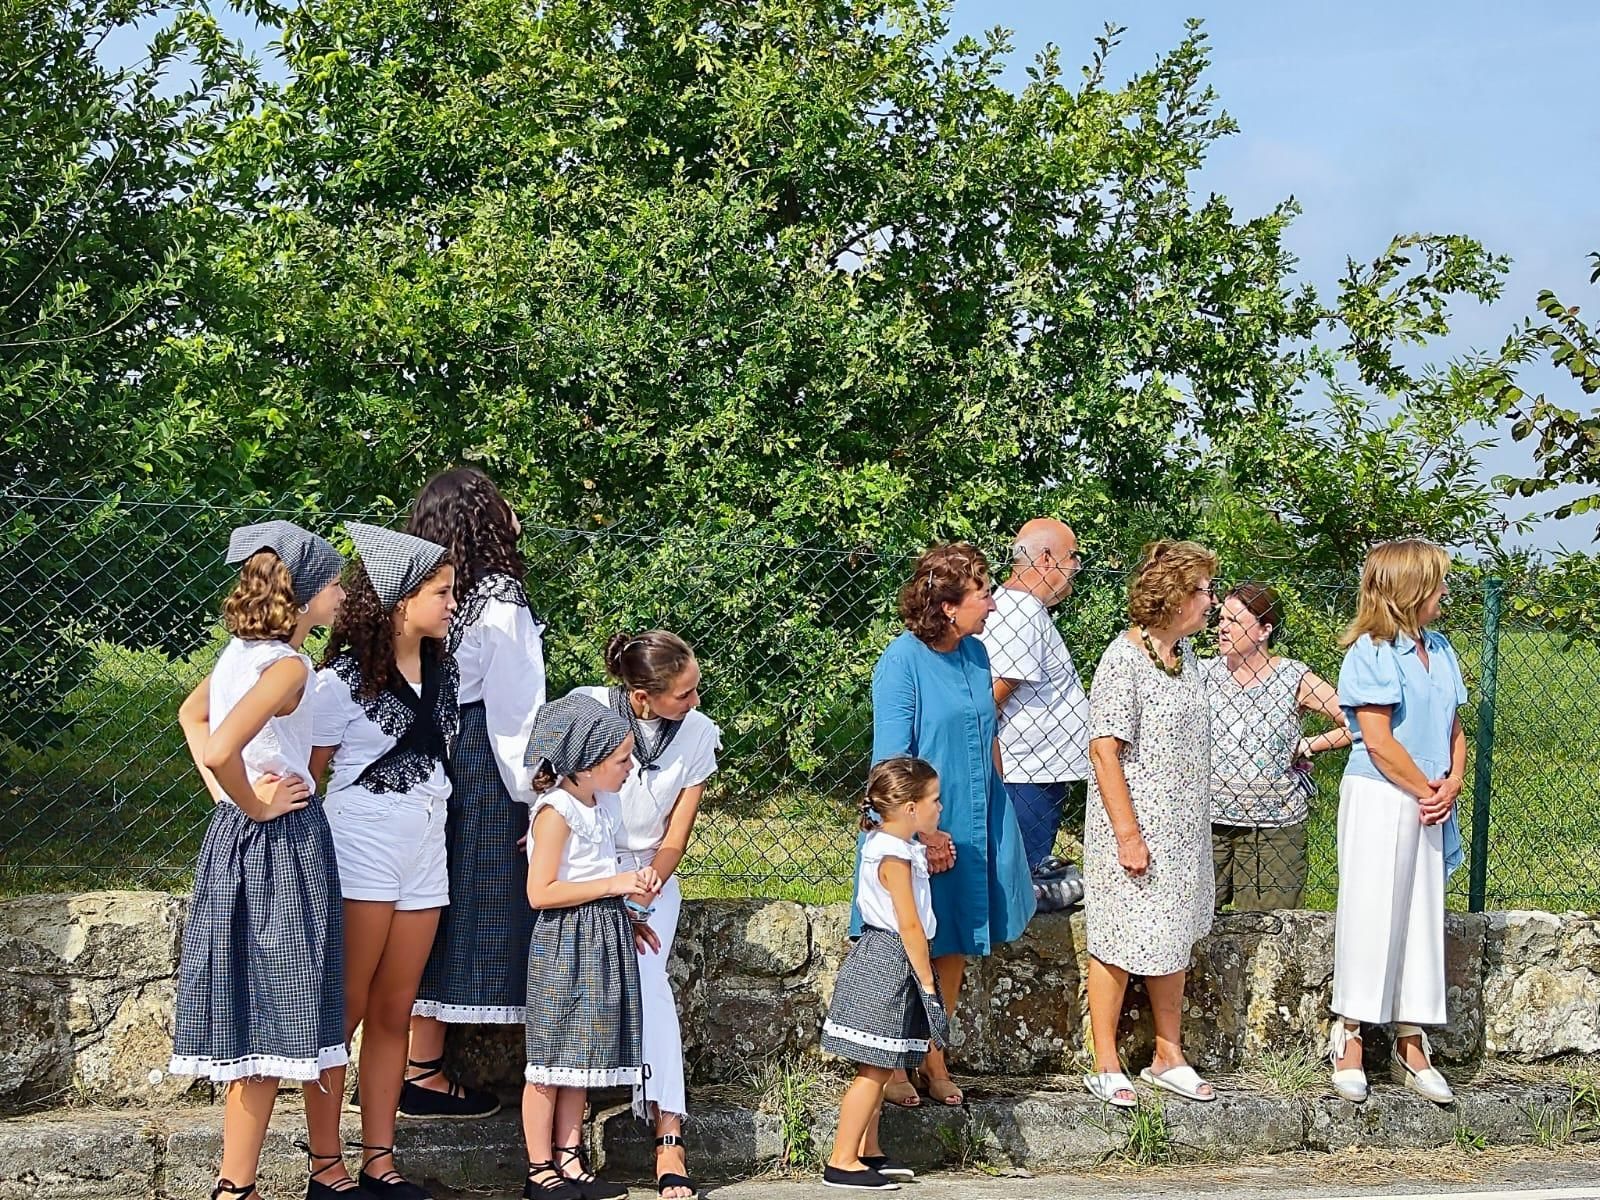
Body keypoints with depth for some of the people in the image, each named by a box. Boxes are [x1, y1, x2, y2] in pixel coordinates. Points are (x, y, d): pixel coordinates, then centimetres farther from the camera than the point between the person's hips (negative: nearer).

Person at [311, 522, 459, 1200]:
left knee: (393, 1014, 9)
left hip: (425, 852, 6)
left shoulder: (443, 669, 10)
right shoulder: (344, 680, -10)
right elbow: (305, 775, -6)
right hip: (363, 851, -6)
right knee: (344, 1013, -3)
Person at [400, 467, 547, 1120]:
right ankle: (424, 1075, 4)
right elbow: (513, 712, -15)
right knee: (465, 917, -1)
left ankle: (415, 1065, 18)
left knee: (431, 922, 12)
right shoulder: (500, 604, -14)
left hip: (428, 766, 7)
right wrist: (533, 799, -9)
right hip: (479, 774, -7)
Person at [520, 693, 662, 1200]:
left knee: (581, 1057, 11)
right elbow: (540, 892, -20)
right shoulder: (556, 811, -16)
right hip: (565, 942, -8)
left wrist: (628, 917, 11)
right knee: (551, 1060, -1)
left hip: (606, 937, 8)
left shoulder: (603, 803, 10)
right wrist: (613, 885, -19)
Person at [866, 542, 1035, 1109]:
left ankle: (934, 1057, 27)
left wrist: (997, 812, 15)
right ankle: (893, 1063, 19)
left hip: (973, 826, 7)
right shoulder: (901, 663, -17)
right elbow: (891, 760, -18)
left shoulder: (975, 655, 4)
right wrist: (922, 833, -21)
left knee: (954, 947, 14)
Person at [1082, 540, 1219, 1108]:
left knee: (1174, 940, 15)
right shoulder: (1124, 660, -18)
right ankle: (1106, 1067, 10)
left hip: (1181, 828, 9)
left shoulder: (1182, 653, 9)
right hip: (1134, 830, -9)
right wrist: (1128, 834, -21)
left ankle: (1169, 1057, 25)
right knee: (1119, 945, 0)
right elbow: (1104, 749, -20)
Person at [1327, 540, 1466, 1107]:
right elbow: (1379, 742, -16)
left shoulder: (1439, 649, 12)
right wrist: (1426, 791, -11)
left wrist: (1452, 785, -2)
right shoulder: (1372, 653, -12)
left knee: (1422, 919, 8)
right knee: (1370, 915, -4)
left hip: (1429, 804, 7)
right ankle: (1349, 1041, 5)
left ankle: (1411, 1046, 14)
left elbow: (1454, 728, 15)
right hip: (1378, 799, -7)